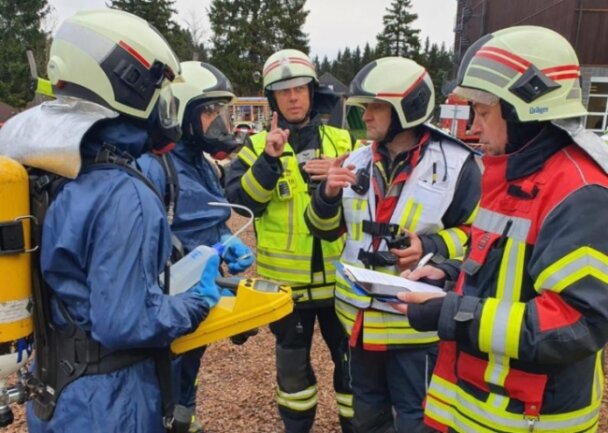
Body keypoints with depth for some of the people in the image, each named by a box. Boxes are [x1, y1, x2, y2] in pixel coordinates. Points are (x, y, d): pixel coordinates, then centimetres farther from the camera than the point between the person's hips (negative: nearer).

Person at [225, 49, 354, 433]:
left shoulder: (343, 140, 4)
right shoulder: (258, 145, 0)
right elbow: (240, 200, -13)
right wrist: (269, 161, -26)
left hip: (338, 276, 1)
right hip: (286, 280, -1)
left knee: (351, 358, 15)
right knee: (292, 363, 18)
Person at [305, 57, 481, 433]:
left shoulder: (456, 165, -12)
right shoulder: (357, 161, 4)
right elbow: (326, 229, 9)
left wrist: (432, 247, -22)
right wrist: (328, 195, -12)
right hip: (360, 317, 5)